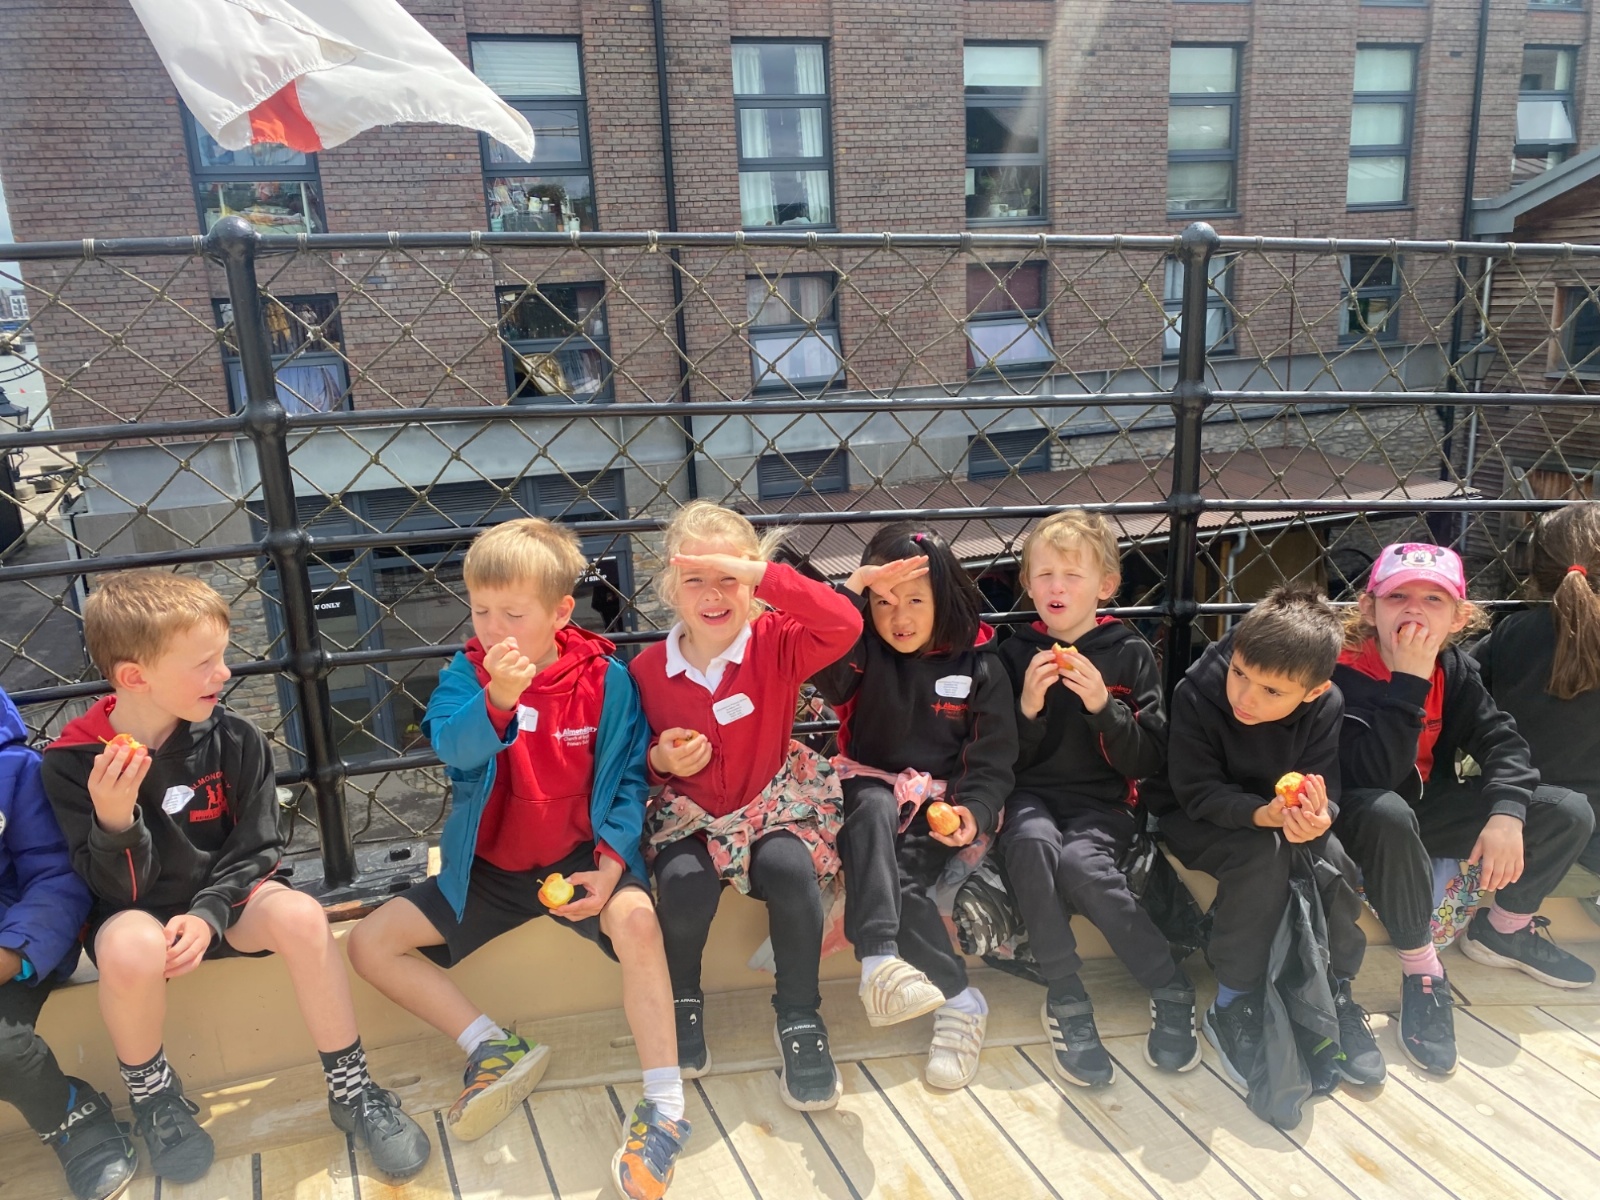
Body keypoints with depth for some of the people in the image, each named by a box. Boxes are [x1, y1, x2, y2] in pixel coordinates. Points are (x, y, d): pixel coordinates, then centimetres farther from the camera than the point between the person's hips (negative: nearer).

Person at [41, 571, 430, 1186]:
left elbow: (256, 849, -5)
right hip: (135, 912, -1)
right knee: (131, 947, -35)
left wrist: (209, 913, -21)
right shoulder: (72, 762, -14)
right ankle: (153, 1097, -4)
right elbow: (121, 889, -14)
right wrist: (113, 818, -33)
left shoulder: (233, 739, -11)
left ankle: (350, 1090, -11)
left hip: (225, 896, 2)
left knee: (300, 915, -28)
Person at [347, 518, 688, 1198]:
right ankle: (494, 1049, 2)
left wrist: (611, 860, -21)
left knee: (636, 918, -33)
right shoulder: (465, 674, -7)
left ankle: (665, 1110, -24)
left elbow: (627, 778, -7)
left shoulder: (604, 679, -11)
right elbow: (453, 744, -29)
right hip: (487, 867, 4)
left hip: (577, 860, -3)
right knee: (369, 944, -4)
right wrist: (497, 701, -50)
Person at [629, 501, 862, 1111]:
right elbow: (636, 763, 9)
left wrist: (762, 573, -35)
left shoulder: (776, 644, -9)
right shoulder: (648, 670, -4)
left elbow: (845, 625, -30)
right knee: (685, 884, -29)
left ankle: (800, 1018, -5)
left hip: (776, 804, -1)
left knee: (791, 871, -31)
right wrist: (660, 760, -15)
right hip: (690, 815, 1)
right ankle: (681, 1002, 5)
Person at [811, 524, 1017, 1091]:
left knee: (899, 880, -31)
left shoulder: (979, 667, 1)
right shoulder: (867, 652, 3)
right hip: (871, 786, 1)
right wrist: (853, 589, -25)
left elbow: (992, 762, 0)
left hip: (938, 804, 0)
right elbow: (821, 665, -21)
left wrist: (974, 810, -19)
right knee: (872, 810, -36)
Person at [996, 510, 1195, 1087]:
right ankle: (1066, 1000, -20)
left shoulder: (1130, 654, 3)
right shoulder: (1014, 652, 5)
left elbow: (1147, 762, -2)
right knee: (1033, 842, -34)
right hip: (1033, 795, 1)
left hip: (1103, 803, -1)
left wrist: (1103, 706, -17)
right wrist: (1028, 708, -16)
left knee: (1081, 863, -33)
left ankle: (1171, 990, -12)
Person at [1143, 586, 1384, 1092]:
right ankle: (1232, 1004, -17)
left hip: (1283, 816, 4)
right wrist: (1262, 813, -41)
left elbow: (1324, 786, -14)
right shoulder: (1196, 695, -27)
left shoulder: (1324, 707, -16)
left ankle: (1335, 992, 0)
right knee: (1263, 854, -33)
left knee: (1334, 861, -25)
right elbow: (1199, 792, -23)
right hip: (1195, 818, -3)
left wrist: (1317, 816, -39)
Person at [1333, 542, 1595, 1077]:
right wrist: (1408, 682, -38)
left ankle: (1502, 928, 20)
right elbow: (1372, 776, -34)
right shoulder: (1346, 672, -25)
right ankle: (1421, 970, -22)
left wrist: (1507, 814, -26)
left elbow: (1500, 739, -8)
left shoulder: (1455, 669, -4)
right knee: (1388, 813, -42)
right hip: (1364, 817, -6)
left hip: (1429, 808, 7)